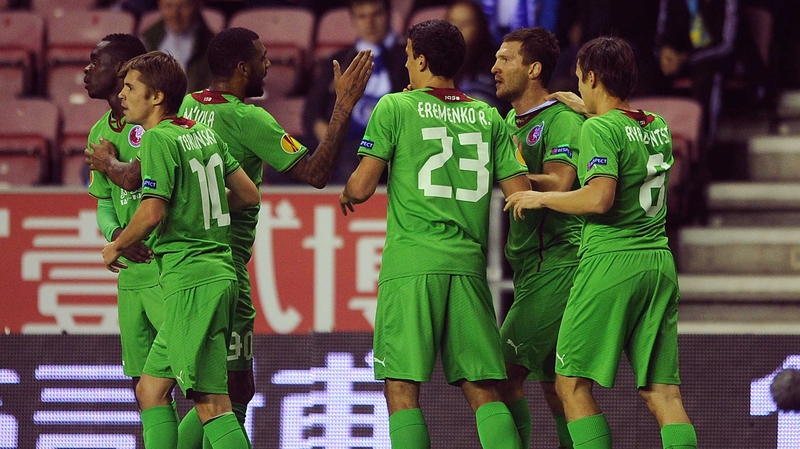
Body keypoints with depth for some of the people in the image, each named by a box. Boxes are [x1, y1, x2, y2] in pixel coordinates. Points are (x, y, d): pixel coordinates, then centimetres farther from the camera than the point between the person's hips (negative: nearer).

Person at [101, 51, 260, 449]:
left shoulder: (159, 139, -10)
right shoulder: (205, 133, 15)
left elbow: (152, 212, -19)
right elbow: (249, 195, 19)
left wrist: (115, 248, -2)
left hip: (189, 279, -10)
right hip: (218, 271, 10)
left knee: (211, 403, -11)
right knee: (150, 390, 13)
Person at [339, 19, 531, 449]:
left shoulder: (394, 108, 1)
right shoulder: (488, 117, 12)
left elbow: (361, 187, -1)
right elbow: (521, 195, 8)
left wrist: (347, 195, 20)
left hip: (411, 265, -4)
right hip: (468, 264, 4)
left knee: (401, 387, -2)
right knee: (482, 387, 5)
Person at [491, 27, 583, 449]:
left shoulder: (563, 120, -9)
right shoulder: (512, 121, 18)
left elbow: (557, 185, -22)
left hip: (556, 266, -9)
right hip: (532, 268, 9)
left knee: (506, 372, -12)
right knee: (550, 380, 9)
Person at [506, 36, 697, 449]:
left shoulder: (600, 129, -9)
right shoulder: (658, 127, 12)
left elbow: (599, 198, -21)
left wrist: (540, 198, -8)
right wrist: (589, 109, 42)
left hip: (610, 260, -7)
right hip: (659, 262, 7)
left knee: (572, 383, 0)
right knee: (662, 391, 3)